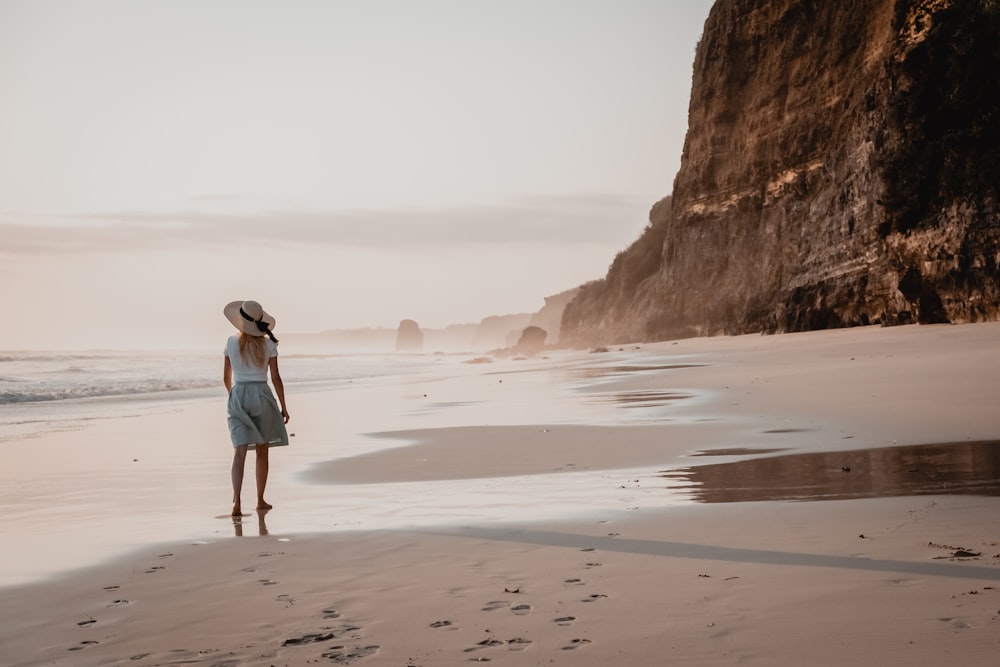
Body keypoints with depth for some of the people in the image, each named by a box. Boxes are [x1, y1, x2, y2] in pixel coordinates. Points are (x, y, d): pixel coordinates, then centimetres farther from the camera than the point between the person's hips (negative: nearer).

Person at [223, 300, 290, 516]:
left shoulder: (231, 343, 1)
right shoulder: (268, 344, -4)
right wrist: (283, 406, 3)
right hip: (262, 395, -1)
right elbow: (275, 378, -4)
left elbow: (226, 378, 7)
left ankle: (237, 501, -22)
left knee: (240, 450, -6)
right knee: (262, 451, 14)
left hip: (238, 396, 1)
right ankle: (260, 500, 22)